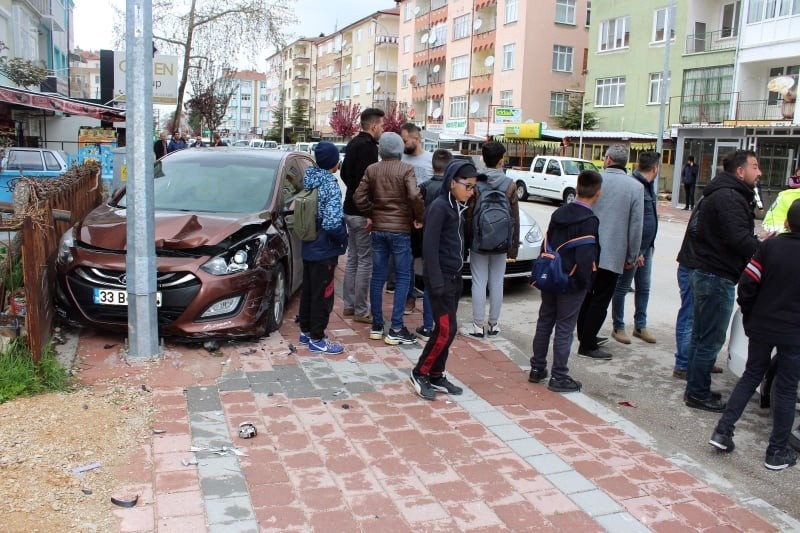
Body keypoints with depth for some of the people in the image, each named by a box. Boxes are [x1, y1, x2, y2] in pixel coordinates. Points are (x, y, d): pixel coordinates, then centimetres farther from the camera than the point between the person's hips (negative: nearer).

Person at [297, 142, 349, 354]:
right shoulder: (330, 186, -20)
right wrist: (343, 238, -11)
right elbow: (332, 223, -28)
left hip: (308, 247, 8)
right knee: (322, 294, 2)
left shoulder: (310, 180, 3)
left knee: (308, 290, 18)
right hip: (324, 250, -8)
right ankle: (317, 340, 10)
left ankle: (306, 331, 31)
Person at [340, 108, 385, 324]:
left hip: (350, 209, 10)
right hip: (362, 212, -10)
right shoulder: (368, 146, -16)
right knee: (365, 261, -4)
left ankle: (349, 305, 23)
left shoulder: (353, 143, 14)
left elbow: (344, 173, 23)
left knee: (353, 258, 16)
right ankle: (361, 310, 1)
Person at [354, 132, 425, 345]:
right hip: (400, 230, -4)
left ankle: (376, 326, 17)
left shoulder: (372, 170, 4)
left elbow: (359, 197, 1)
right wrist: (419, 217, -7)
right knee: (403, 278, 2)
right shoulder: (406, 170, -9)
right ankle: (396, 330, -1)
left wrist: (370, 214, 14)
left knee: (377, 277, 11)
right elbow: (414, 196, -21)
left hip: (378, 229, 4)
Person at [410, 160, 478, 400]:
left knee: (447, 329, 11)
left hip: (454, 277, 9)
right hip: (441, 278, -8)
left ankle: (436, 376, 22)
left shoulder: (457, 207, 11)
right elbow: (429, 247, -18)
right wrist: (436, 282, -20)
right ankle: (420, 373, 9)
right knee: (446, 330, -7)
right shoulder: (439, 207, -15)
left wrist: (458, 277, 10)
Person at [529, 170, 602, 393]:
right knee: (564, 328, 2)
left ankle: (537, 368, 25)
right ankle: (559, 377, 11)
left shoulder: (559, 212, 4)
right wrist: (586, 281, -10)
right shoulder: (589, 221, -18)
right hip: (572, 283, -6)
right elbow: (585, 257, -24)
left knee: (545, 322, 16)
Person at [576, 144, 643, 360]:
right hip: (612, 253, -3)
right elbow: (636, 225, -5)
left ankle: (585, 336, 33)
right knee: (600, 300, 4)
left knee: (586, 295, 19)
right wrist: (632, 256, 5)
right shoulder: (635, 187, -7)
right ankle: (587, 346, 7)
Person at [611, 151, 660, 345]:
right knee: (622, 287, 5)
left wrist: (649, 245, 18)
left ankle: (640, 325, 27)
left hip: (646, 248, 9)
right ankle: (618, 327, 16)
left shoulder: (648, 186, 9)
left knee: (644, 288, 16)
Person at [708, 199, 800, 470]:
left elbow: (747, 283, -6)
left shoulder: (770, 245, -6)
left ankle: (723, 430, 12)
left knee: (751, 376, 17)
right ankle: (777, 451, 16)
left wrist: (749, 316, 7)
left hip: (761, 327, 2)